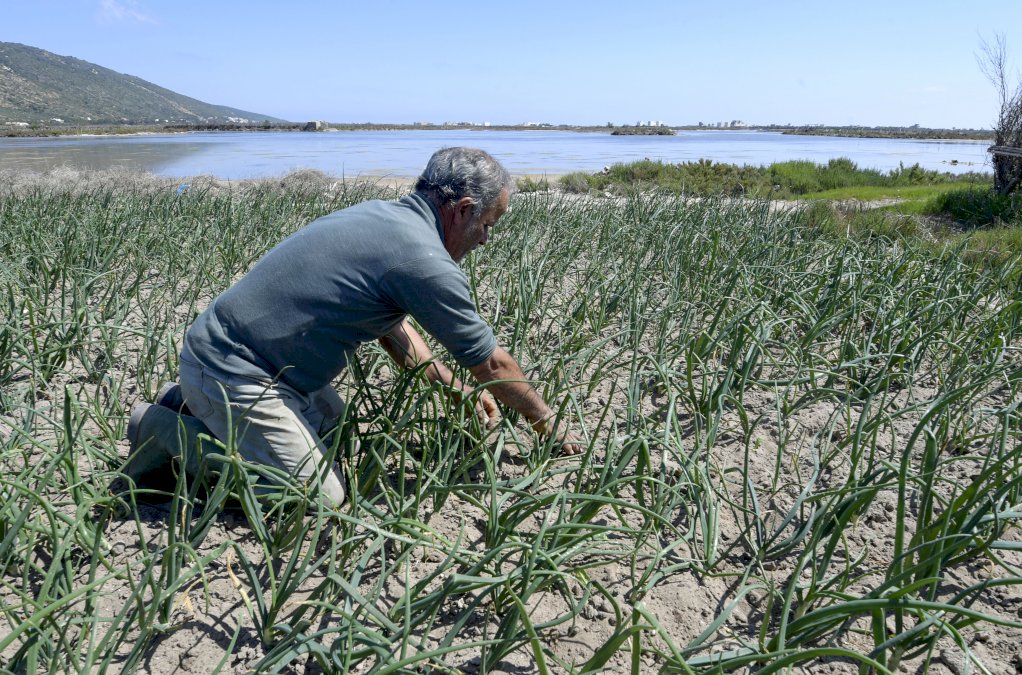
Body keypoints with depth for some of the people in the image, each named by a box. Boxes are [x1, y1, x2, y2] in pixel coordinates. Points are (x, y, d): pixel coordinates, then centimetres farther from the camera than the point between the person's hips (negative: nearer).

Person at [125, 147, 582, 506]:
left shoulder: (379, 214, 7)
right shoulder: (426, 261, -21)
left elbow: (393, 329, 18)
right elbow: (492, 365, -9)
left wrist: (458, 390, 19)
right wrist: (548, 422, 7)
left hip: (220, 347, 10)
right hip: (231, 373, -10)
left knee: (330, 415, 26)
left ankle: (194, 403, 24)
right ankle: (171, 432, 0)